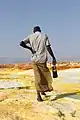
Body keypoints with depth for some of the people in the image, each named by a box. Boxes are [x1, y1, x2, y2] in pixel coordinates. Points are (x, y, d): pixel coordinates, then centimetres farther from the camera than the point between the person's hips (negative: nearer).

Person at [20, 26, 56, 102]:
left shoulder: (30, 36, 8)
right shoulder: (44, 36, 3)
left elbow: (21, 43, -4)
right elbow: (48, 48, -6)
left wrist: (30, 48, 5)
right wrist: (53, 58, -3)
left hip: (34, 59, 3)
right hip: (42, 59, -2)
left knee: (37, 77, 7)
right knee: (46, 75, 16)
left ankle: (38, 95, 5)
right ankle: (43, 90, 20)